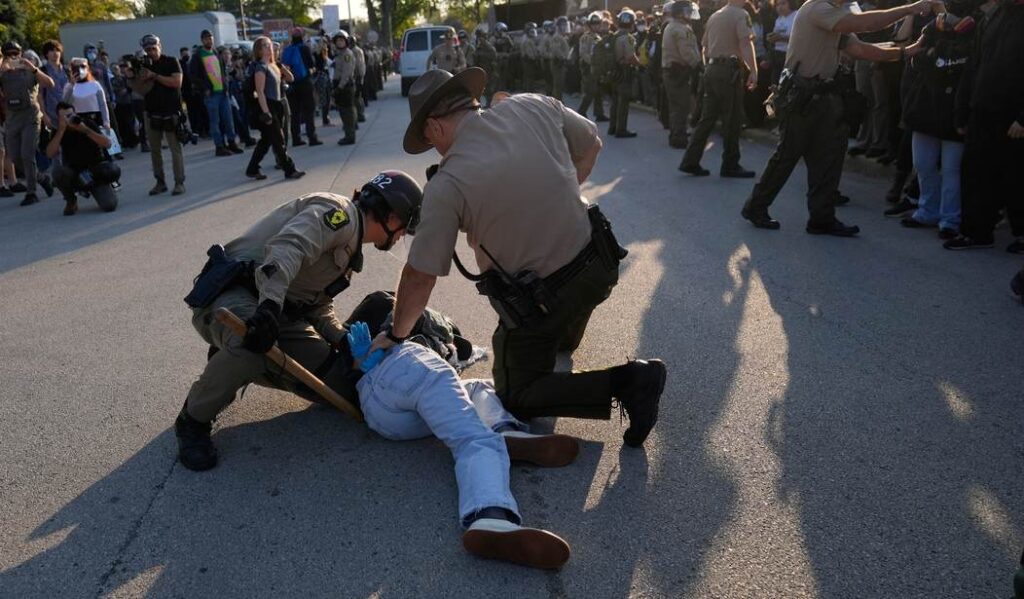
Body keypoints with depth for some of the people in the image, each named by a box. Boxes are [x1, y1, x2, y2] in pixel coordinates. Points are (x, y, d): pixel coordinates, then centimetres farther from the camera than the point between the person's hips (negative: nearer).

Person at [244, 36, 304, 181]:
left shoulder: (273, 66, 14)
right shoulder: (260, 67, -11)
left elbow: (290, 78, 17)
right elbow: (260, 92, -17)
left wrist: (281, 66, -1)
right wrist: (266, 113, -23)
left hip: (275, 106, 9)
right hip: (266, 107, -9)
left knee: (266, 140, 12)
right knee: (278, 140, -4)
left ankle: (252, 170, 19)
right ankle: (289, 170, 2)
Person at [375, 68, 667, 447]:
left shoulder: (446, 186, -21)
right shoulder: (534, 106, -8)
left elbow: (419, 276, -12)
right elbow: (591, 144, 10)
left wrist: (396, 335, 4)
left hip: (539, 301, -6)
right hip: (597, 265, 7)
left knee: (516, 400, 15)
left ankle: (624, 382, -2)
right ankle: (565, 339, 57)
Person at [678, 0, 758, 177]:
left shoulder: (714, 16, 17)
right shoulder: (740, 14, -5)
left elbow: (705, 47, 20)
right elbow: (746, 43, -17)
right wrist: (753, 71, -22)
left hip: (711, 69, 7)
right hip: (729, 70, -7)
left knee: (707, 118, 9)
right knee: (732, 119, 0)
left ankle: (690, 162, 7)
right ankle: (730, 166, 6)